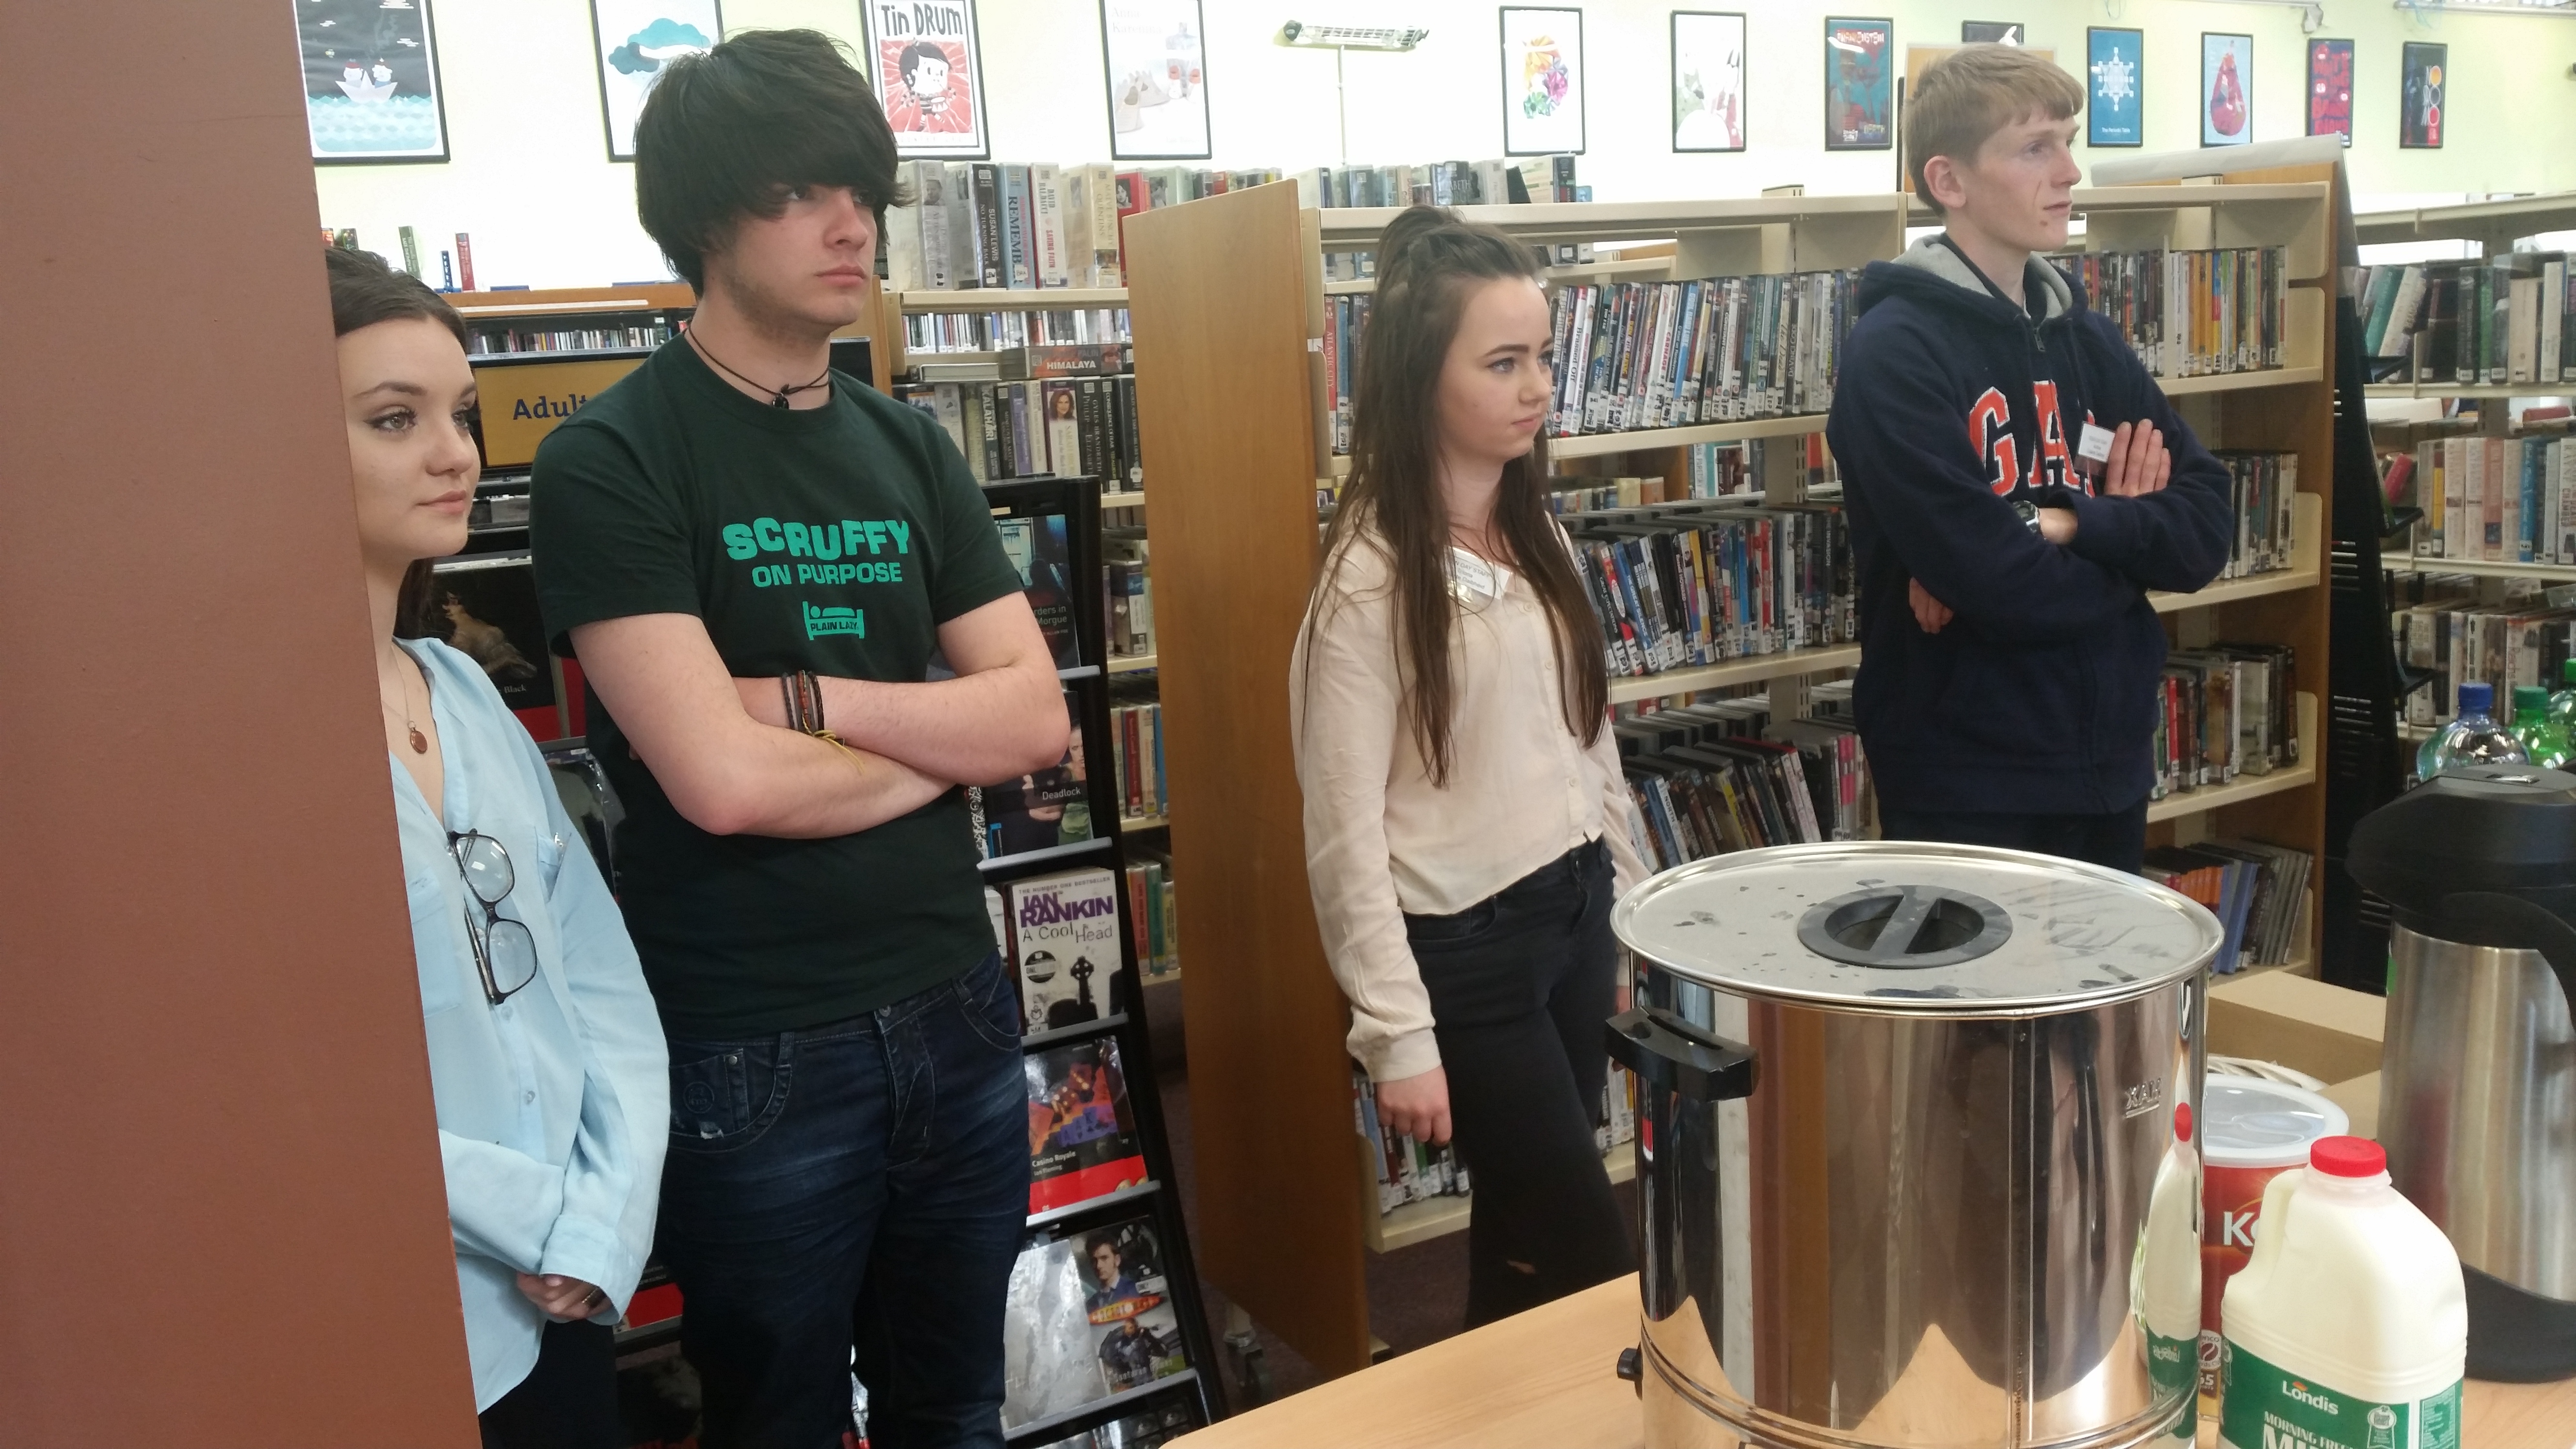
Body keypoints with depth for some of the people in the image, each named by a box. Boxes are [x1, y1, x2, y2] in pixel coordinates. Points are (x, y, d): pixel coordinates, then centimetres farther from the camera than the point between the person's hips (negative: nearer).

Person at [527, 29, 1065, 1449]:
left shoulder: (910, 447, 7)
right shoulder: (608, 461, -11)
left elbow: (1037, 717, -1)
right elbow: (722, 780, -21)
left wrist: (811, 699, -14)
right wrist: (940, 738, -6)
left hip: (955, 1014, 5)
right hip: (753, 1055, -5)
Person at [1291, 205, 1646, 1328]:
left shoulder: (1541, 539, 8)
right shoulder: (1368, 577, -15)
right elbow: (1345, 827, -15)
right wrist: (1396, 1032, -15)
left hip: (1576, 910, 7)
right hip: (1464, 943, -7)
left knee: (1526, 1230, 16)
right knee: (1593, 1255, 2)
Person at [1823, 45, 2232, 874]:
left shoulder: (2086, 337, 8)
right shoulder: (1895, 353, -14)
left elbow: (2205, 528, 2)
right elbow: (1992, 578, -23)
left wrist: (2066, 525, -16)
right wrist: (2123, 537, -5)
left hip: (2107, 770, 7)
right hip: (1968, 789, -7)